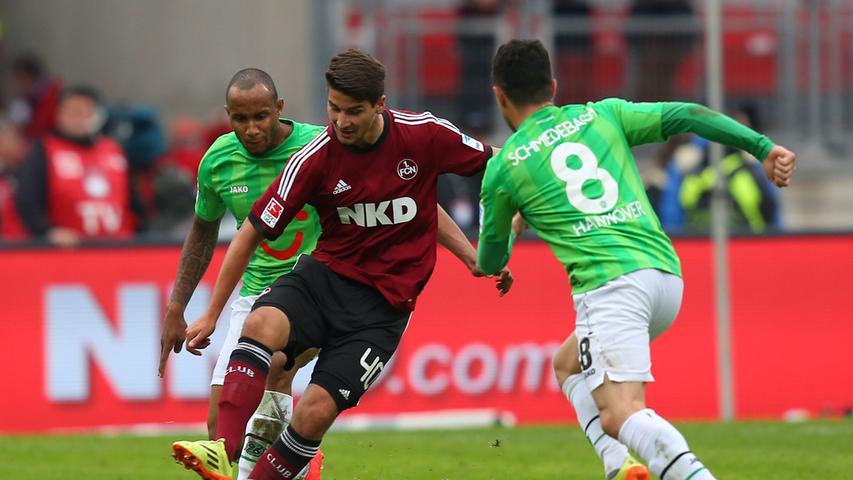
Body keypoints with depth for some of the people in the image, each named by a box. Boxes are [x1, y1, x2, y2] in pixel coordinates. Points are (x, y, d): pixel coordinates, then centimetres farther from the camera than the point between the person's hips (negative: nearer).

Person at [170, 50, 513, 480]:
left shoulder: (424, 134, -11)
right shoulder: (315, 158, -10)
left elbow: (495, 165, 6)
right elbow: (252, 232, -2)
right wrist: (212, 313, -2)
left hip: (384, 302, -1)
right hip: (326, 273, 1)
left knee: (316, 412, -17)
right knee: (261, 324, -32)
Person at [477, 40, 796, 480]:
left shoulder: (503, 167, 10)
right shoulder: (602, 115, 18)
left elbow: (489, 264, 23)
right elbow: (684, 117, 6)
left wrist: (510, 230, 46)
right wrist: (764, 148, 3)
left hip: (610, 284, -6)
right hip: (666, 274, 6)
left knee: (620, 414, -16)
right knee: (568, 364, 26)